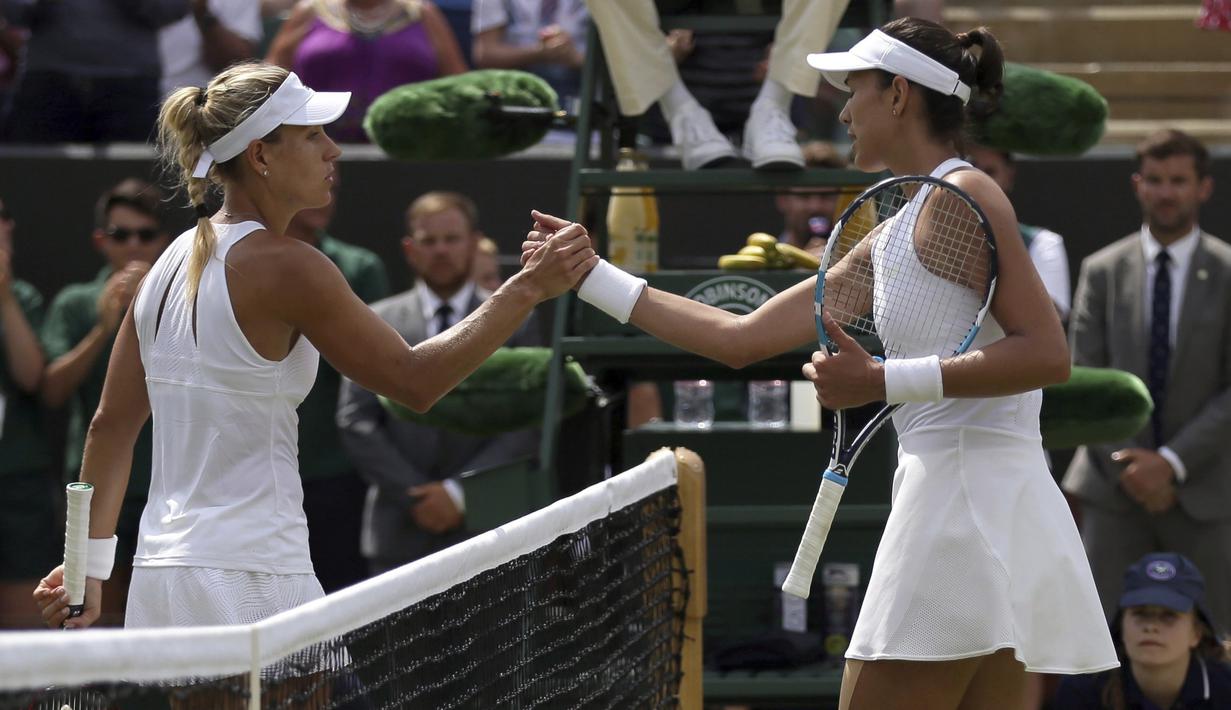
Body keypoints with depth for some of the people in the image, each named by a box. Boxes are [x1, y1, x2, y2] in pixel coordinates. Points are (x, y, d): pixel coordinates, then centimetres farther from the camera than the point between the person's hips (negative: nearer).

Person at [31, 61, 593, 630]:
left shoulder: (176, 260, 12)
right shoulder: (286, 267, -12)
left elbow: (111, 425, 15)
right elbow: (414, 380, -7)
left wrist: (90, 567, 19)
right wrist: (529, 287, -6)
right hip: (248, 585, -9)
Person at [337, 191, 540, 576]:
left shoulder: (515, 323, 7)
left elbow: (527, 427, 1)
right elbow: (356, 420, 4)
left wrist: (460, 492, -8)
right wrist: (414, 496, -6)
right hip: (401, 535, 1)